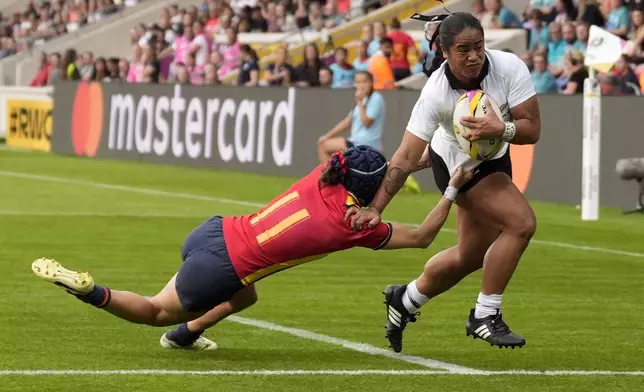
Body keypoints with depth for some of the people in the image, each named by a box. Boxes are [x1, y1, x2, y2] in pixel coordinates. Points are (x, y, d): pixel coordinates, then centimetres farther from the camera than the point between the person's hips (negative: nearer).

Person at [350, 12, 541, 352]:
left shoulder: (509, 67, -26)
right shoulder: (435, 93, -31)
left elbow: (532, 129, -23)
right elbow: (405, 158, -29)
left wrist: (501, 129, -43)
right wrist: (375, 208, -34)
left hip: (494, 159, 5)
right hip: (460, 166, -5)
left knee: (471, 255, 15)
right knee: (522, 223, -23)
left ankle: (405, 300, 39)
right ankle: (485, 315, -11)